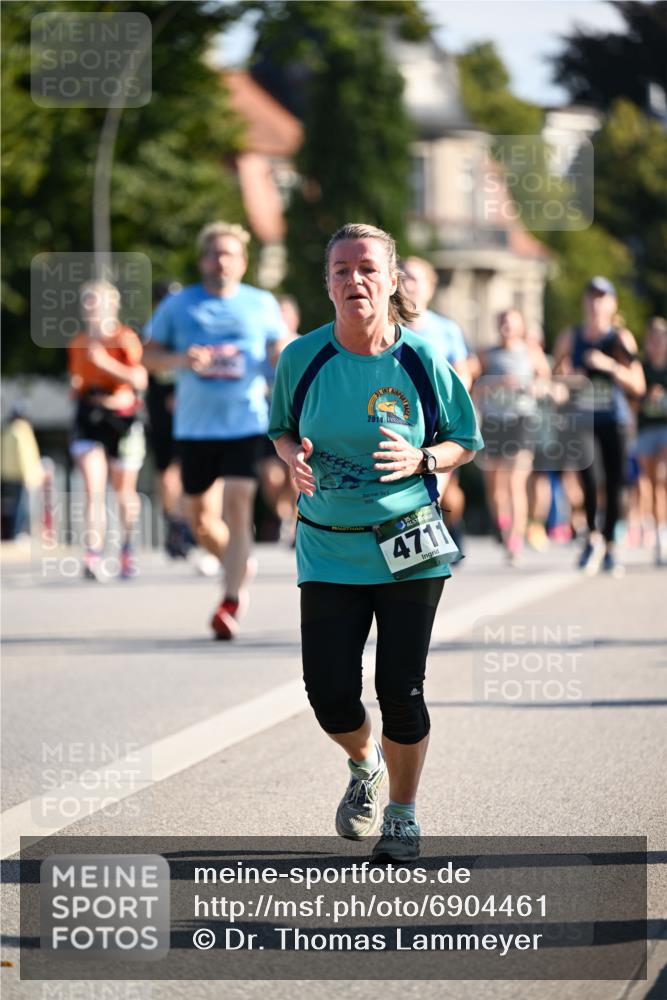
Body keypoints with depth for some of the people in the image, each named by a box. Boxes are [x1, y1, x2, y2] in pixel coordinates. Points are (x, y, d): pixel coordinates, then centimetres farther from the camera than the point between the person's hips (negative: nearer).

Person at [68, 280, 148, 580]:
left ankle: (128, 547, 34)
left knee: (124, 492, 10)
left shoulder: (126, 339, -6)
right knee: (93, 488, -15)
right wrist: (76, 386, 1)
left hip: (122, 417, -3)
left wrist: (105, 363, -23)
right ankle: (93, 555, -23)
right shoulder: (78, 342, 10)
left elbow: (140, 380, -17)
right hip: (89, 418, 3)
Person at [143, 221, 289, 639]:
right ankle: (242, 568, 35)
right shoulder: (178, 305, 6)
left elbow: (281, 351, 13)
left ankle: (231, 603, -13)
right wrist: (181, 359, -12)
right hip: (195, 427, 2)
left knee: (237, 508, -15)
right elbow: (150, 356, 8)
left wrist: (282, 358, -12)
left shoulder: (262, 304, 6)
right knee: (201, 520, 7)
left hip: (246, 422, -2)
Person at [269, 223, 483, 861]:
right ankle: (365, 767, 31)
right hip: (327, 549, 1)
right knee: (329, 690, -4)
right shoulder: (302, 359, -3)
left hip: (408, 548, -1)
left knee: (400, 690, -1)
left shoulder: (421, 361, -6)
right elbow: (281, 430, 13)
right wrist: (294, 459, -10)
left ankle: (402, 817, 21)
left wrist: (421, 459, -15)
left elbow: (466, 443, 6)